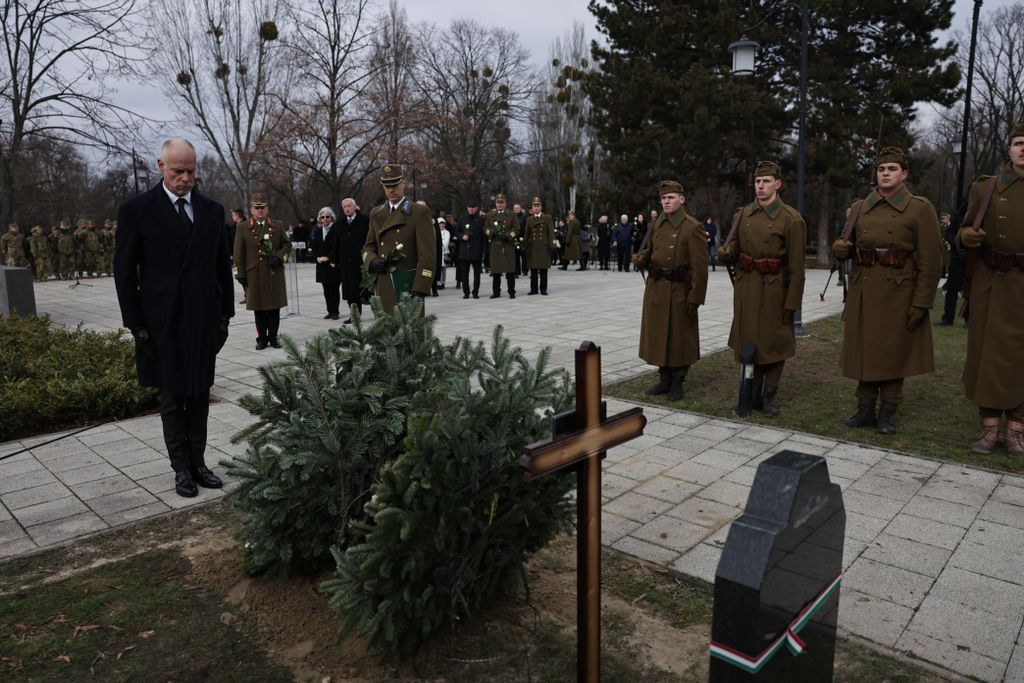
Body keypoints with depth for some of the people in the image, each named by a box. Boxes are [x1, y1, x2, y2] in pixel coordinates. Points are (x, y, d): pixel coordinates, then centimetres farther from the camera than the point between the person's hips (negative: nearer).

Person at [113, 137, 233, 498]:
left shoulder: (212, 210, 6)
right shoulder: (136, 210, -3)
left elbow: (222, 266, 10)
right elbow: (124, 272, -3)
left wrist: (225, 314, 5)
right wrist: (137, 326, -7)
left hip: (204, 321, 3)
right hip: (162, 323, -3)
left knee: (199, 396, 8)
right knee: (172, 398, 6)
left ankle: (198, 462, 18)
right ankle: (181, 468, 16)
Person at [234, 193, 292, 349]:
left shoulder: (277, 226, 9)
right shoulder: (242, 228, 4)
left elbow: (287, 245, 12)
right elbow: (238, 254, 2)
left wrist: (279, 257, -6)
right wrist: (240, 274, -3)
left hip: (275, 274, 2)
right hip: (255, 276, -1)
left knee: (275, 307, 5)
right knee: (259, 309, 4)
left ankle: (273, 337, 16)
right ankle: (262, 338, 14)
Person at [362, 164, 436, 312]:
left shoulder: (420, 212, -2)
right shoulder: (376, 213, 15)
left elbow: (427, 254, -7)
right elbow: (368, 246, 21)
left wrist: (419, 289, -15)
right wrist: (373, 261, -4)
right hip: (383, 287, 5)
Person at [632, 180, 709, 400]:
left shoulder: (692, 227, -12)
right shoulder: (657, 224, 9)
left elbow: (699, 266, -14)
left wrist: (695, 298, -17)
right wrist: (640, 259, -3)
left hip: (679, 291, -6)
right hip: (655, 289, 6)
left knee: (680, 338, 4)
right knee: (658, 335, 12)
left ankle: (678, 382, 18)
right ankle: (665, 379, 25)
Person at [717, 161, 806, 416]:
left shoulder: (791, 219, -9)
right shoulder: (743, 214, 6)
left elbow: (796, 267, -10)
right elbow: (733, 245, 14)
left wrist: (792, 303, -13)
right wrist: (725, 252, -11)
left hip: (774, 289, -4)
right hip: (745, 287, 5)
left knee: (774, 343, 5)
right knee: (747, 341, 10)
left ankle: (769, 396, 18)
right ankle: (753, 394, 24)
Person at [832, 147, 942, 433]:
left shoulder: (920, 208, -4)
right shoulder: (860, 208, 9)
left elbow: (930, 260, -7)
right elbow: (846, 243, 18)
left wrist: (921, 303, -13)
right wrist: (840, 247, -8)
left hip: (898, 294, -4)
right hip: (863, 292, 4)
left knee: (893, 354, 4)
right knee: (865, 351, 8)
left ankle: (887, 414, 16)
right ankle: (865, 409, 19)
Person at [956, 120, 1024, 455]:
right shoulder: (984, 188, 5)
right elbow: (964, 233, 10)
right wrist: (966, 236, -12)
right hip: (990, 284, 1)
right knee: (988, 352, 2)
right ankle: (989, 427, 10)